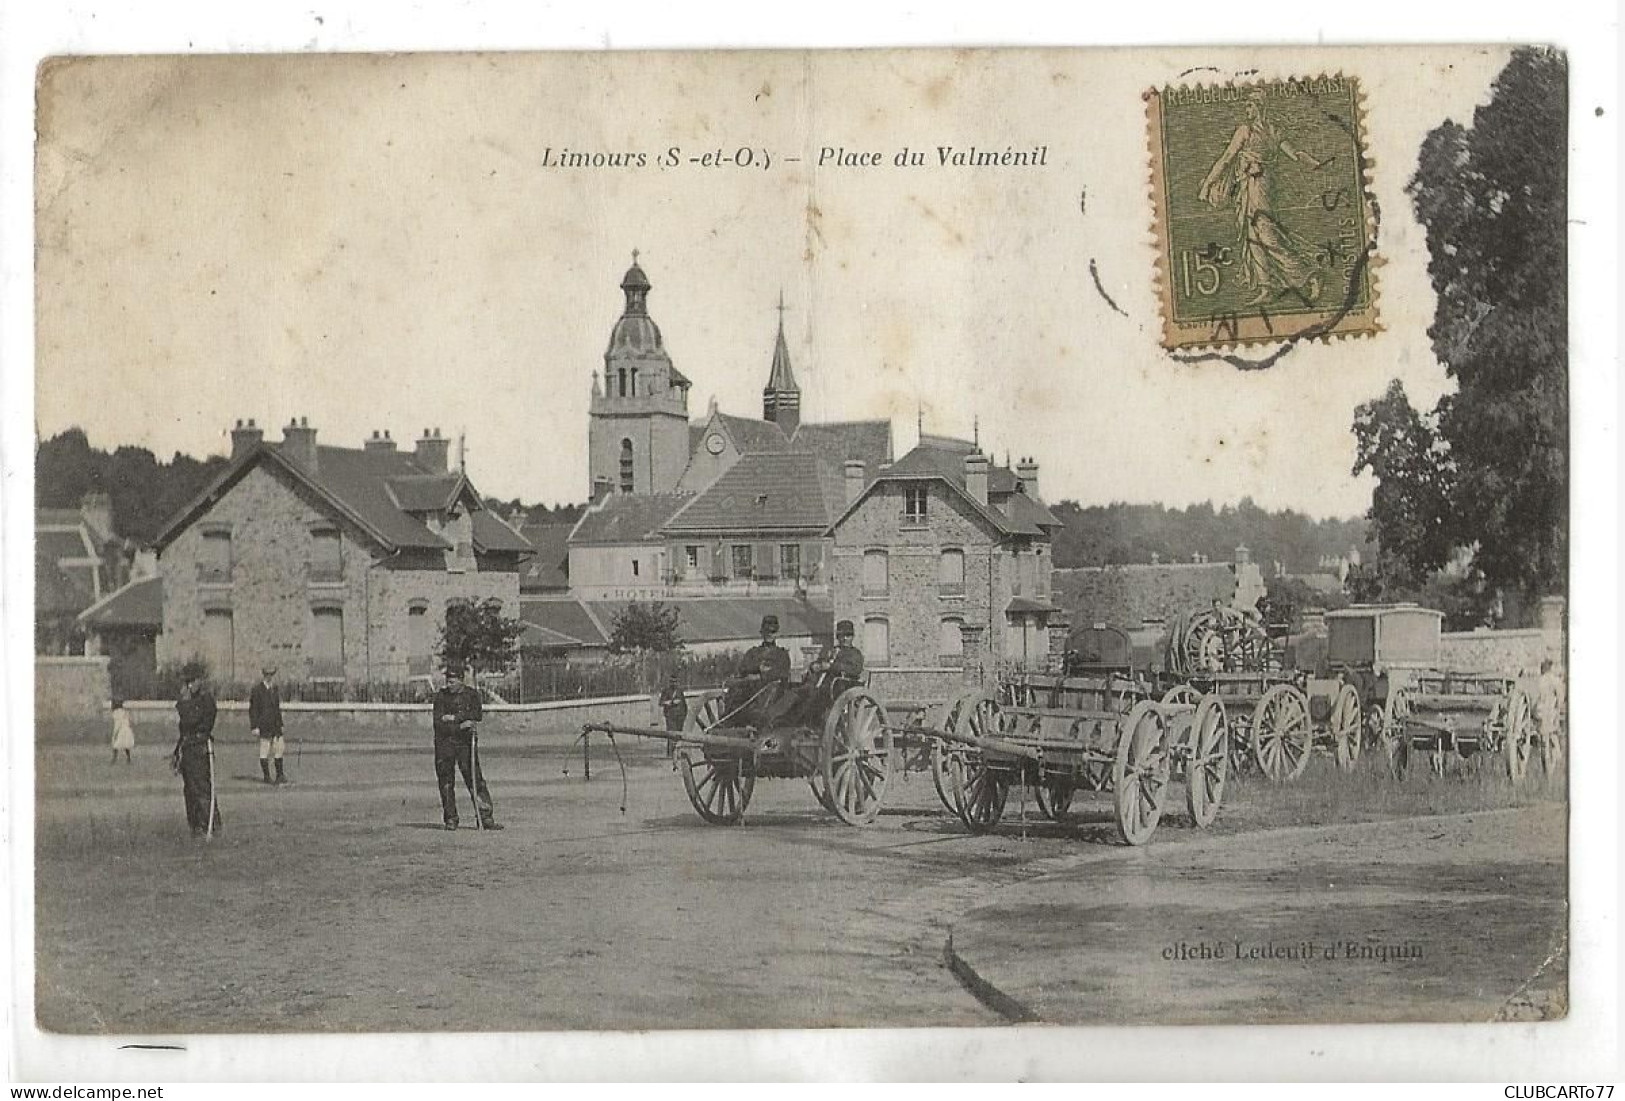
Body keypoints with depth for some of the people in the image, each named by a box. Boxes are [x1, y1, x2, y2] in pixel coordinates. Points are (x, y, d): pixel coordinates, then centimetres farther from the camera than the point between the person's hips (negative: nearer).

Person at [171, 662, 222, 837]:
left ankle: (211, 826, -9)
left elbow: (190, 720, -21)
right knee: (189, 790, 10)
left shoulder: (206, 700, -10)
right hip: (187, 749, 9)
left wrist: (184, 701, -16)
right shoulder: (190, 700, 18)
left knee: (202, 788, -11)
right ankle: (195, 826, 15)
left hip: (201, 749, -9)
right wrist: (176, 752, 23)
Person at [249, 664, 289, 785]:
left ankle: (280, 775, 8)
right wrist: (254, 727, -14)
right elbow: (253, 710, -10)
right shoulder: (257, 690, -8)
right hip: (264, 725, -6)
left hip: (275, 725, 6)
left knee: (279, 748, 3)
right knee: (264, 750, 0)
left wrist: (280, 724, 19)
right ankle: (266, 776, 6)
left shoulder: (274, 689, 13)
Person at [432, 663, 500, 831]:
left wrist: (453, 718, -15)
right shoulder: (441, 695, 0)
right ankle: (450, 819, 13)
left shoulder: (472, 694, 3)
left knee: (475, 779, -6)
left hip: (465, 742, 0)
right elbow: (438, 723, -10)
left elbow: (477, 715, -12)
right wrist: (461, 725, -20)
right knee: (446, 782, 2)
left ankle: (486, 818, -6)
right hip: (444, 742, 0)